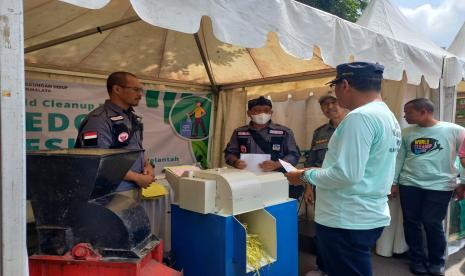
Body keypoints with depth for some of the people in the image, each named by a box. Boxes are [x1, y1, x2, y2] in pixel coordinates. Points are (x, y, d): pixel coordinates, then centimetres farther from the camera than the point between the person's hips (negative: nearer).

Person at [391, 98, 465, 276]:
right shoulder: (406, 133, 6)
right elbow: (399, 158, 10)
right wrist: (394, 182, 8)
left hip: (440, 186, -3)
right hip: (409, 185, 3)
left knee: (432, 224, 1)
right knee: (411, 223, 7)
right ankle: (417, 259, 25)